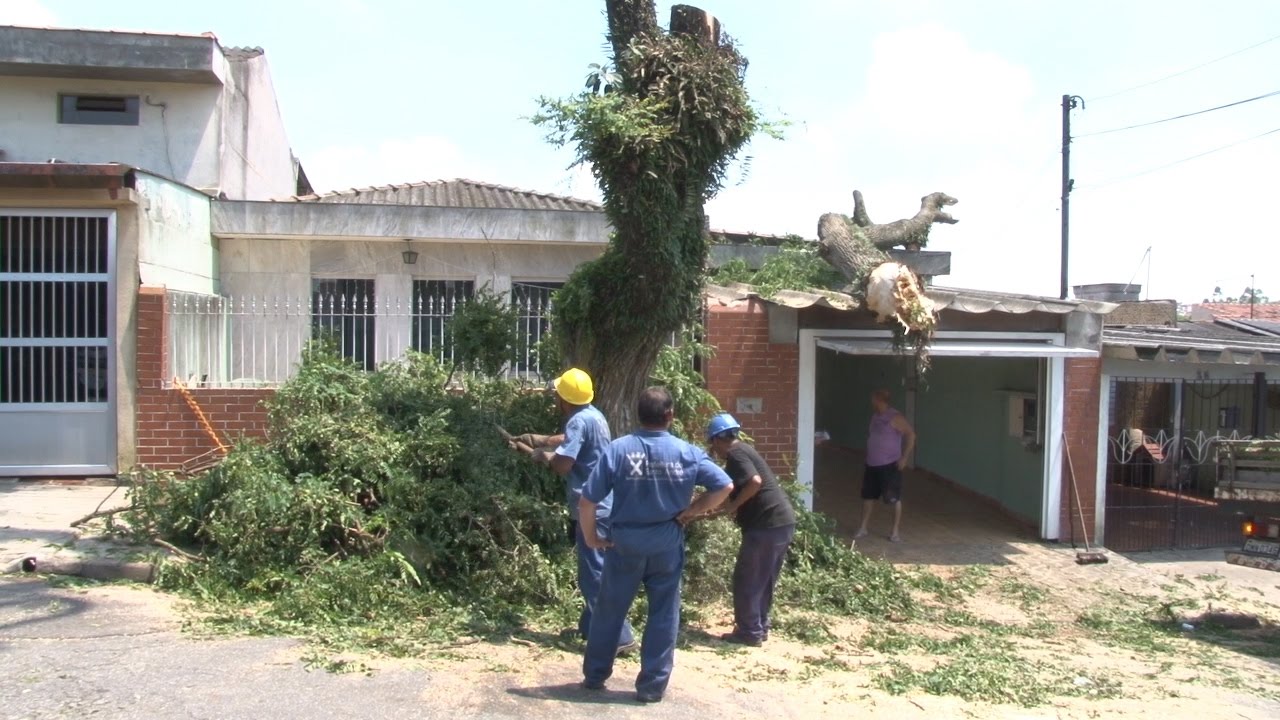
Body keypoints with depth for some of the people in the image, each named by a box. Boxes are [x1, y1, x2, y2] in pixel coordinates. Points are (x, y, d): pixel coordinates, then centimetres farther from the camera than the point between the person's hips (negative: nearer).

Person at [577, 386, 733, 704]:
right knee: (663, 616, 11)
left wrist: (591, 537, 2)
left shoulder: (618, 449, -11)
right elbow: (725, 486, -6)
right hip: (667, 546, 0)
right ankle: (652, 686, 15)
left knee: (609, 612, 15)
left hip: (624, 544, 0)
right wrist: (693, 510, 2)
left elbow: (588, 500, -12)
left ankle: (594, 676, 28)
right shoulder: (687, 452, -6)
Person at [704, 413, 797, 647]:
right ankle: (760, 627, 26)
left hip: (767, 525, -10)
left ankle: (750, 632, 8)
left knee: (746, 580, 2)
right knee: (763, 580, 19)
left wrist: (733, 506, -13)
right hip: (782, 522, 10)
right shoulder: (743, 450, 21)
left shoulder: (735, 454, -10)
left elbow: (755, 481, -25)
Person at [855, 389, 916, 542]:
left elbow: (911, 435, -16)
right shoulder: (875, 416, 10)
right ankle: (863, 528, 21)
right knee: (868, 496, 12)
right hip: (872, 464, 8)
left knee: (894, 498, -1)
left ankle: (895, 531, 8)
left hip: (889, 465, -8)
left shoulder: (895, 417, -14)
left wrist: (904, 457, -19)